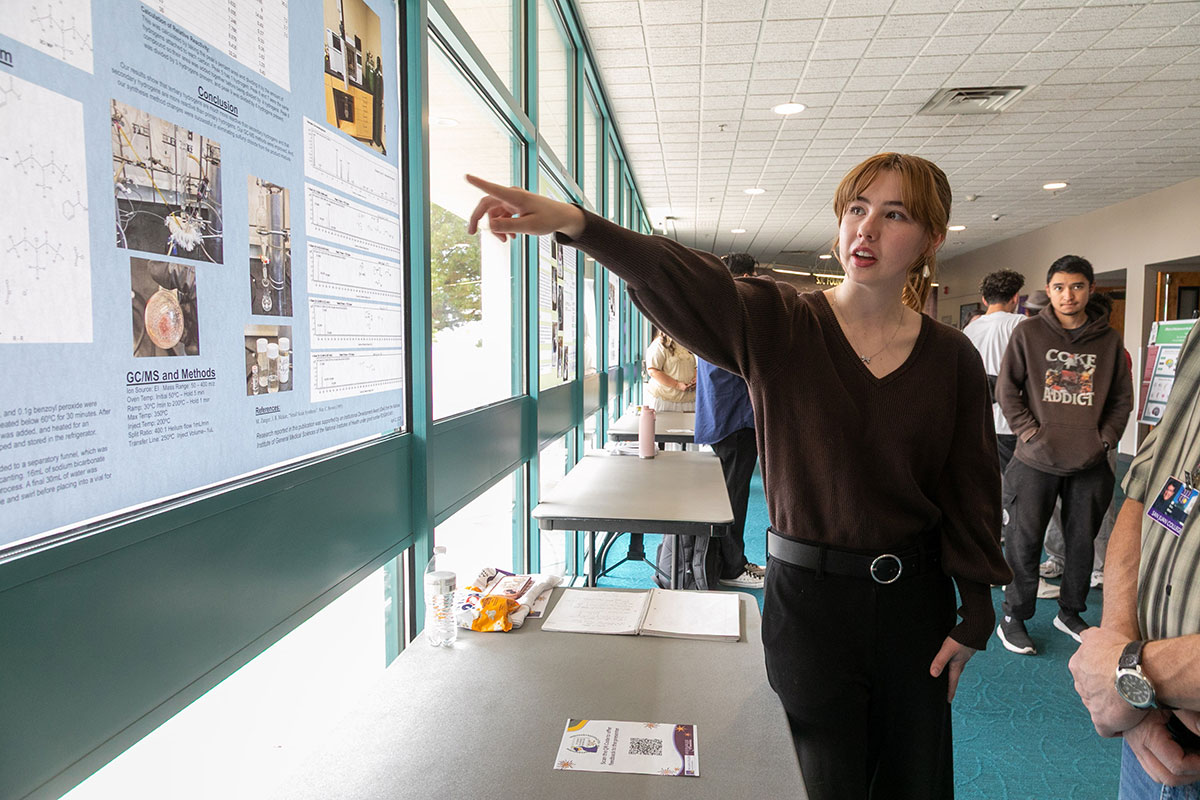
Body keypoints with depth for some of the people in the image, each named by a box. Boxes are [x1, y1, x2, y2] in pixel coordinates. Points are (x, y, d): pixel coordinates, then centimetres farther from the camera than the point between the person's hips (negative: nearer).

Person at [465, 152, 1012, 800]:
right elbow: (677, 280, -27)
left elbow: (970, 491, 4)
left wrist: (973, 618, 5)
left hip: (913, 596, 3)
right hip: (808, 593, -2)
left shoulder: (951, 358, -1)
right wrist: (573, 222, -43)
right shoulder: (779, 326, -9)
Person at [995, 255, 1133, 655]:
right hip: (1037, 461, -3)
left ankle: (1070, 613, 31)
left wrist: (1105, 439, 1)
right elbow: (1006, 388, -1)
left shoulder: (1109, 340, 6)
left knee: (1082, 542, 14)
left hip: (1090, 464, 3)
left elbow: (1122, 398, 12)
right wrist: (1029, 431, -9)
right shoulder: (1028, 333, -1)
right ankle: (1013, 617, 16)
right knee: (1025, 542, 2)